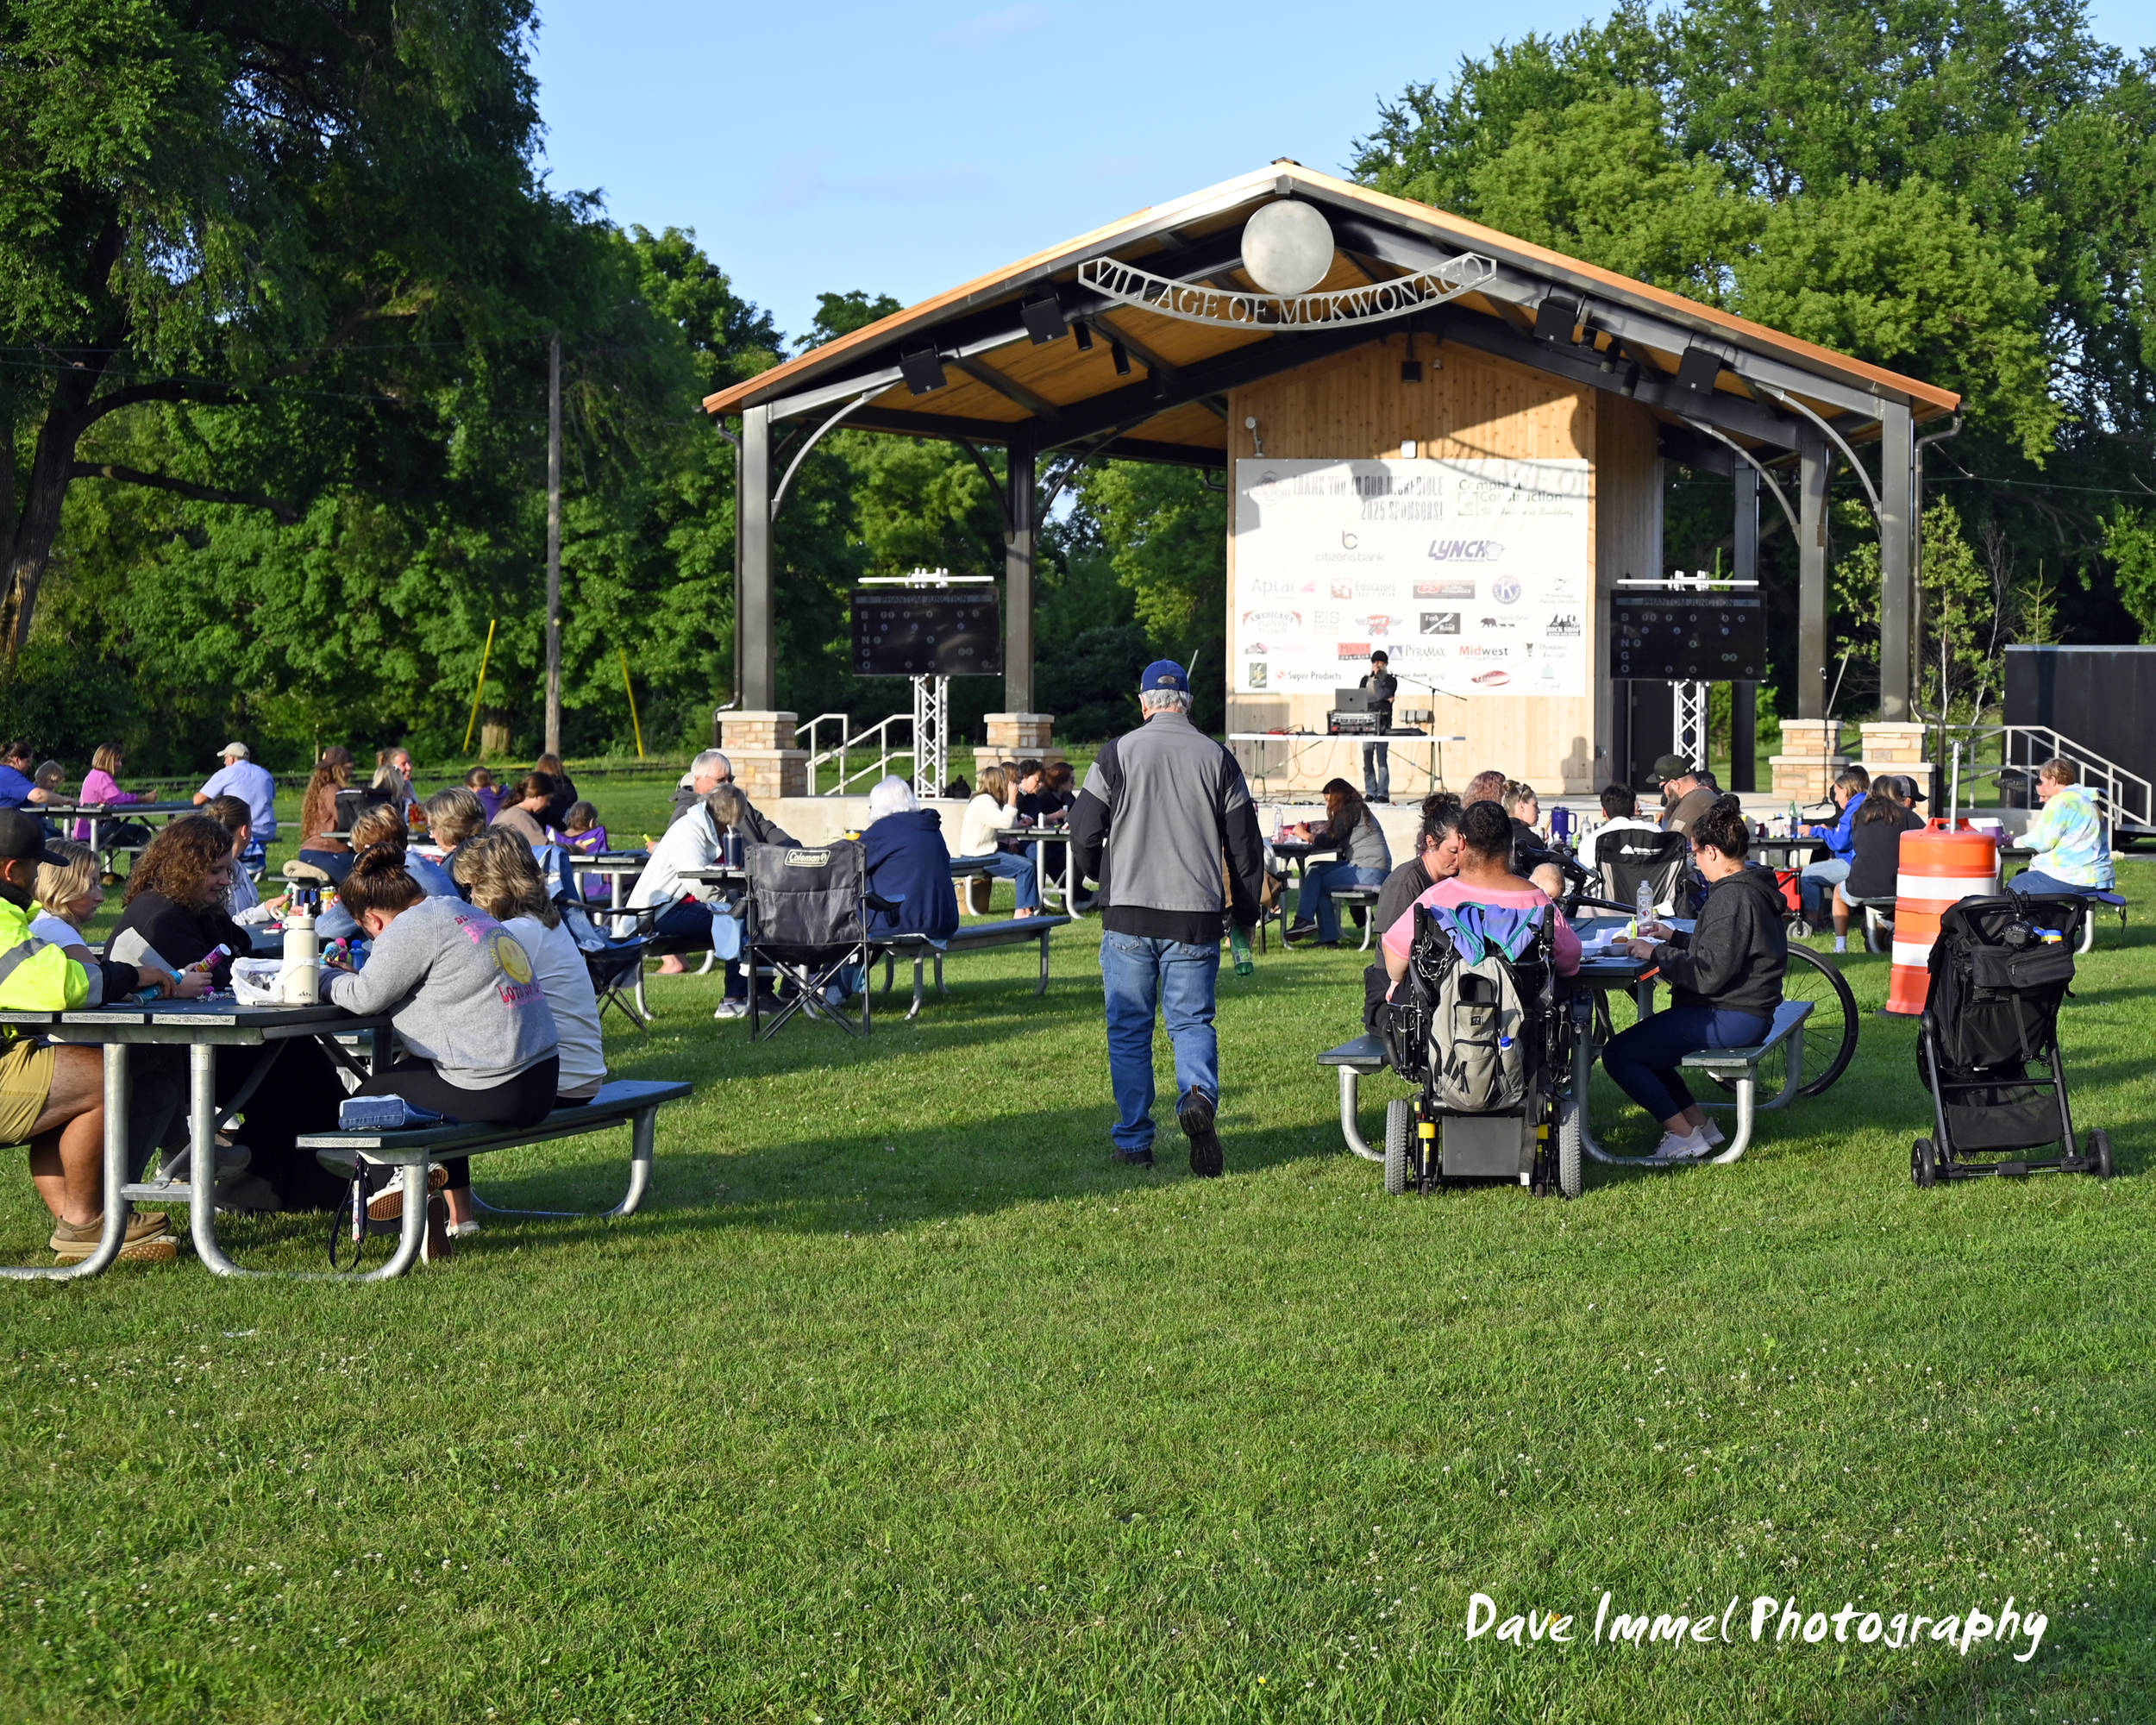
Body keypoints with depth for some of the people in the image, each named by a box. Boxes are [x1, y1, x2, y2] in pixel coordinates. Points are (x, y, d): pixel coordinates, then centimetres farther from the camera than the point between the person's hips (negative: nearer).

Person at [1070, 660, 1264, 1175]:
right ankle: (1199, 1095, -22)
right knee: (1192, 1020, 7)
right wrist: (1245, 915, 15)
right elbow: (1245, 844, 5)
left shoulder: (1118, 754, 0)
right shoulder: (1217, 759, 4)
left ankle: (1133, 1140, 12)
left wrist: (1098, 873, 21)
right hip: (1196, 919, 1)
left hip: (1128, 916, -1)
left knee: (1129, 1029, 9)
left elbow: (1083, 829, -1)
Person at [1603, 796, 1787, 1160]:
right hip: (1746, 1012, 11)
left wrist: (1656, 954, -15)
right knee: (1642, 1042, 24)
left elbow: (1708, 974, -25)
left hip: (1731, 1018, -11)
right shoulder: (1752, 888, 11)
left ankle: (1684, 1135, -4)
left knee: (1618, 1054, -10)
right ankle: (1698, 1124, 19)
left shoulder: (1732, 898, -21)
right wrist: (1673, 937, 20)